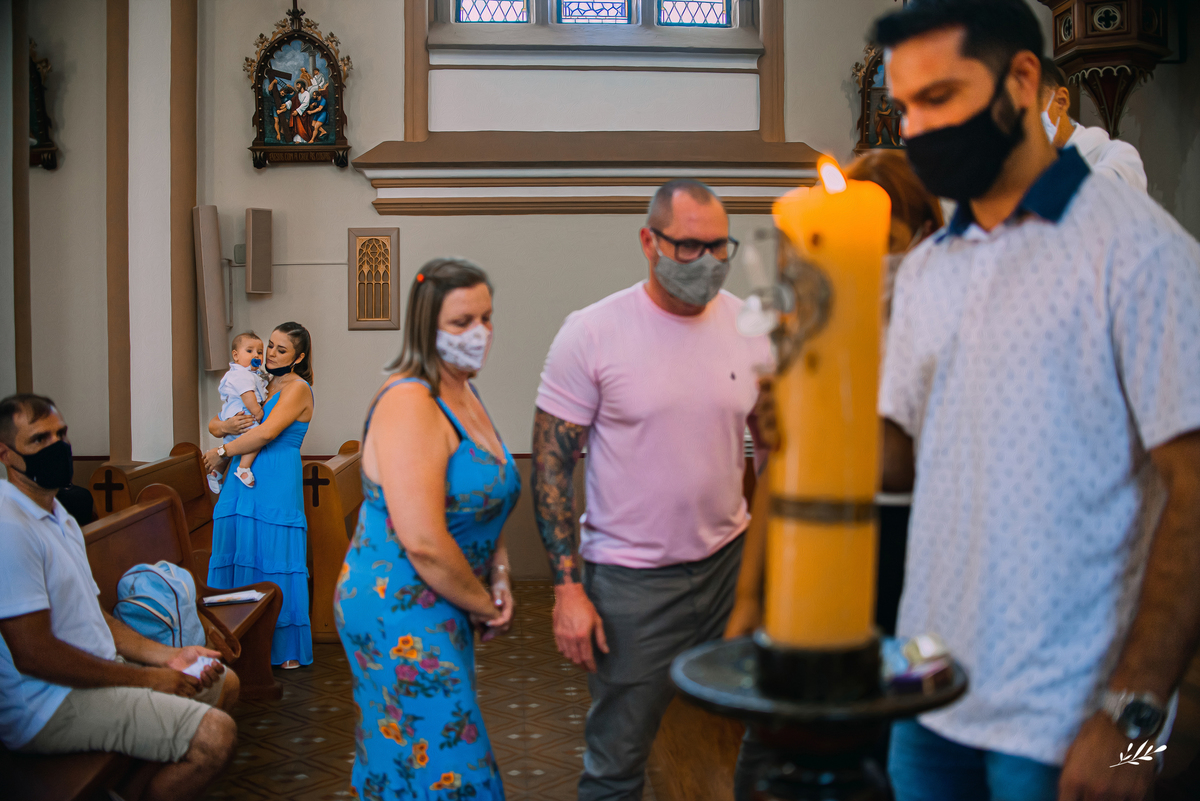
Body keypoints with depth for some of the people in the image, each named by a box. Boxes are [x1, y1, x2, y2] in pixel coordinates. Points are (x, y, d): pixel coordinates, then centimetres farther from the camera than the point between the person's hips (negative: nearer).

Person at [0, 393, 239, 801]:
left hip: (98, 671, 11)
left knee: (225, 683, 17)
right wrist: (145, 678, -16)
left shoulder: (57, 515, 15)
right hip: (49, 706, -10)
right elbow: (34, 655, -24)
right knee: (215, 735, -22)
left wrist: (168, 657, 4)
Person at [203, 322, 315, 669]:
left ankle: (285, 649, 10)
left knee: (274, 563, -2)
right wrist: (225, 426, -5)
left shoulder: (298, 388, -4)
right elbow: (212, 424, 19)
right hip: (243, 484, 7)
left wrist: (222, 451, -6)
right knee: (240, 559, 5)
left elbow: (266, 433, -16)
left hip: (277, 487, -7)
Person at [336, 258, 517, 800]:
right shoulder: (410, 403, -22)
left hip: (440, 607, 9)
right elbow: (424, 542, -28)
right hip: (399, 610, -9)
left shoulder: (465, 393, 8)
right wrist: (484, 604, -13)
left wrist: (499, 581, 2)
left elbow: (487, 504, 17)